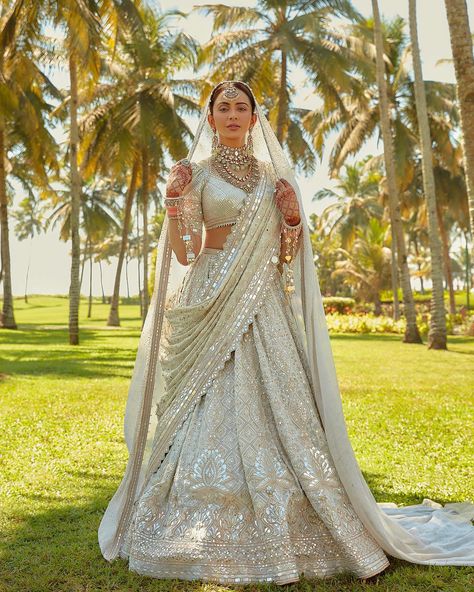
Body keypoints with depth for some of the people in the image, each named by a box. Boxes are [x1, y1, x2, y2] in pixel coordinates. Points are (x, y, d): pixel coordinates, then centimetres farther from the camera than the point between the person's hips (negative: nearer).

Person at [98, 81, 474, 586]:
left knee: (271, 410, 0)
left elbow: (287, 255, 12)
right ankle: (210, 541, 9)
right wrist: (174, 200, -14)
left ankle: (282, 535, 13)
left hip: (264, 308, 3)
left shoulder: (274, 175, 15)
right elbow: (185, 253, -1)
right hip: (211, 304, -2)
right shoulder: (195, 173, 6)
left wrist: (293, 216, -5)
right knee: (213, 414, -4)